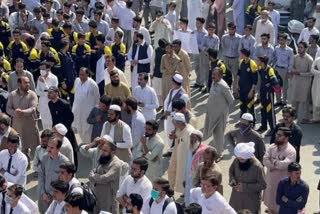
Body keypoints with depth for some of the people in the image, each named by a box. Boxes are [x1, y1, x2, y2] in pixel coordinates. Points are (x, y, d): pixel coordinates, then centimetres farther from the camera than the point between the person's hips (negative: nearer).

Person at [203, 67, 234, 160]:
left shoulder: (223, 86, -25)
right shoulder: (214, 82, -1)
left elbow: (231, 100, -15)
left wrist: (224, 108, -1)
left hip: (220, 113, -8)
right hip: (212, 112, 8)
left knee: (219, 133, 5)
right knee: (214, 132, 20)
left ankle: (219, 154, 20)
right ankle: (217, 149, 39)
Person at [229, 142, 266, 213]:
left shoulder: (257, 166, -28)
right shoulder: (237, 161, -14)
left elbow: (263, 185, -20)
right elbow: (231, 170, 8)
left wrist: (245, 187, -26)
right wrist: (232, 179, -14)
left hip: (251, 199, -4)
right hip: (237, 196, 5)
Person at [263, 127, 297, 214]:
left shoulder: (291, 151, -21)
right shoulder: (272, 146, -3)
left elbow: (285, 164, -33)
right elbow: (265, 160, -12)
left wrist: (273, 162, -18)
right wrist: (278, 164, -25)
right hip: (270, 178, 6)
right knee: (270, 197, 24)